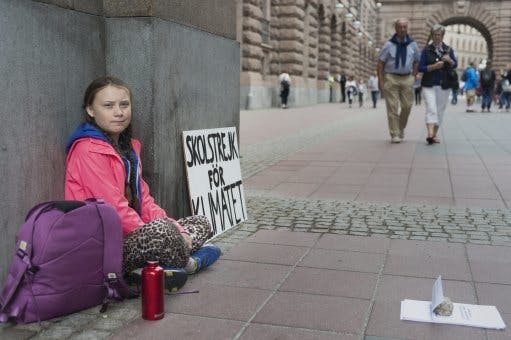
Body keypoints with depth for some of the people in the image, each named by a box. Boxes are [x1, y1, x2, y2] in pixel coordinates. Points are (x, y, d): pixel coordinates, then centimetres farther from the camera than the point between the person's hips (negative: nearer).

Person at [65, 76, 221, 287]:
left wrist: (177, 231, -1)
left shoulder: (128, 146, 16)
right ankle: (187, 264, -5)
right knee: (161, 229, -37)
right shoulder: (88, 150, -13)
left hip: (132, 234, 10)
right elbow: (114, 207, -20)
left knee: (202, 223, 11)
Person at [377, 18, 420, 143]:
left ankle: (401, 128, 26)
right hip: (391, 78, -2)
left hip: (407, 78, 2)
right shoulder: (389, 45, -1)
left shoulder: (412, 44, 6)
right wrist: (380, 80, -6)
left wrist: (413, 77, 7)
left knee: (407, 106, 2)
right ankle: (394, 134, 0)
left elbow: (416, 62, 17)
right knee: (392, 107, -5)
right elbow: (380, 63, 0)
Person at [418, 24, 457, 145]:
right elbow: (420, 68, -3)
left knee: (440, 110, 6)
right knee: (431, 109, -16)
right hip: (429, 85, -3)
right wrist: (434, 66, -16)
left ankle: (434, 134, 15)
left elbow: (455, 65, 6)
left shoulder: (448, 50, 10)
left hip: (444, 85, 3)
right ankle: (430, 134, -27)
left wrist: (449, 60, -15)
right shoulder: (426, 50, 3)